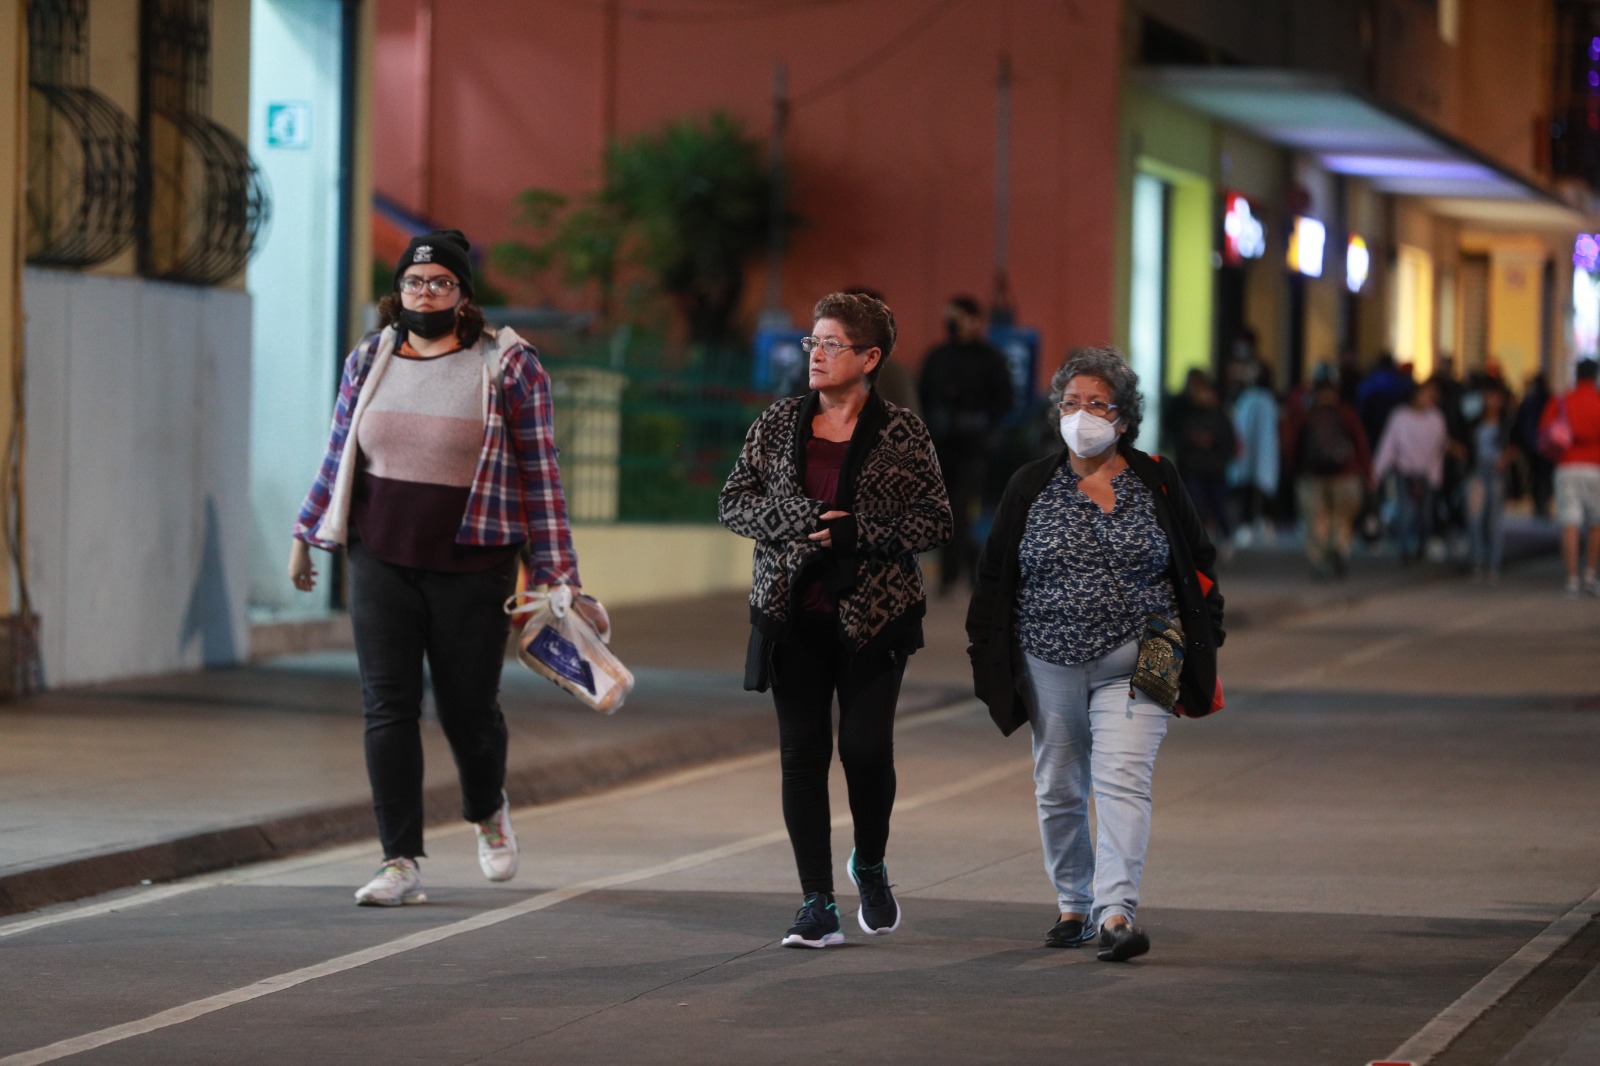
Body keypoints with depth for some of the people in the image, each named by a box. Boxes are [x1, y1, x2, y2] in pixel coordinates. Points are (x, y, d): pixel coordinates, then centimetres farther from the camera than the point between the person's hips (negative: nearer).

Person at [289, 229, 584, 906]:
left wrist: (554, 576, -6)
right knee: (388, 709, -4)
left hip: (471, 567, -3)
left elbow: (539, 475, -3)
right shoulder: (368, 360, 8)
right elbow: (338, 457, 19)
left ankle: (487, 811, 37)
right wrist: (307, 535, 22)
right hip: (381, 562, 3)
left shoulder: (509, 367, -3)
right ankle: (401, 863, -1)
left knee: (469, 709, 5)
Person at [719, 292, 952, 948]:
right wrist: (796, 523, -11)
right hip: (794, 615, 2)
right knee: (802, 752, -1)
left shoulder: (901, 433, -1)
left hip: (872, 616, -2)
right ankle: (818, 905, 3)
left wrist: (856, 532, -15)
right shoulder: (779, 423, 7)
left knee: (865, 746, -7)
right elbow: (733, 502, 7)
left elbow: (935, 522, -3)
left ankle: (870, 865, 23)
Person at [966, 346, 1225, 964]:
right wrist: (989, 659, 6)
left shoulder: (1157, 483, 3)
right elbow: (995, 578, 10)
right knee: (1058, 791, 9)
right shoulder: (1030, 486, 6)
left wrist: (1196, 648, 5)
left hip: (1132, 664, -2)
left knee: (1122, 782, -16)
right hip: (1050, 664, 3)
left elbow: (1197, 566, 10)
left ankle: (1116, 911, -22)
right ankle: (1073, 906, 25)